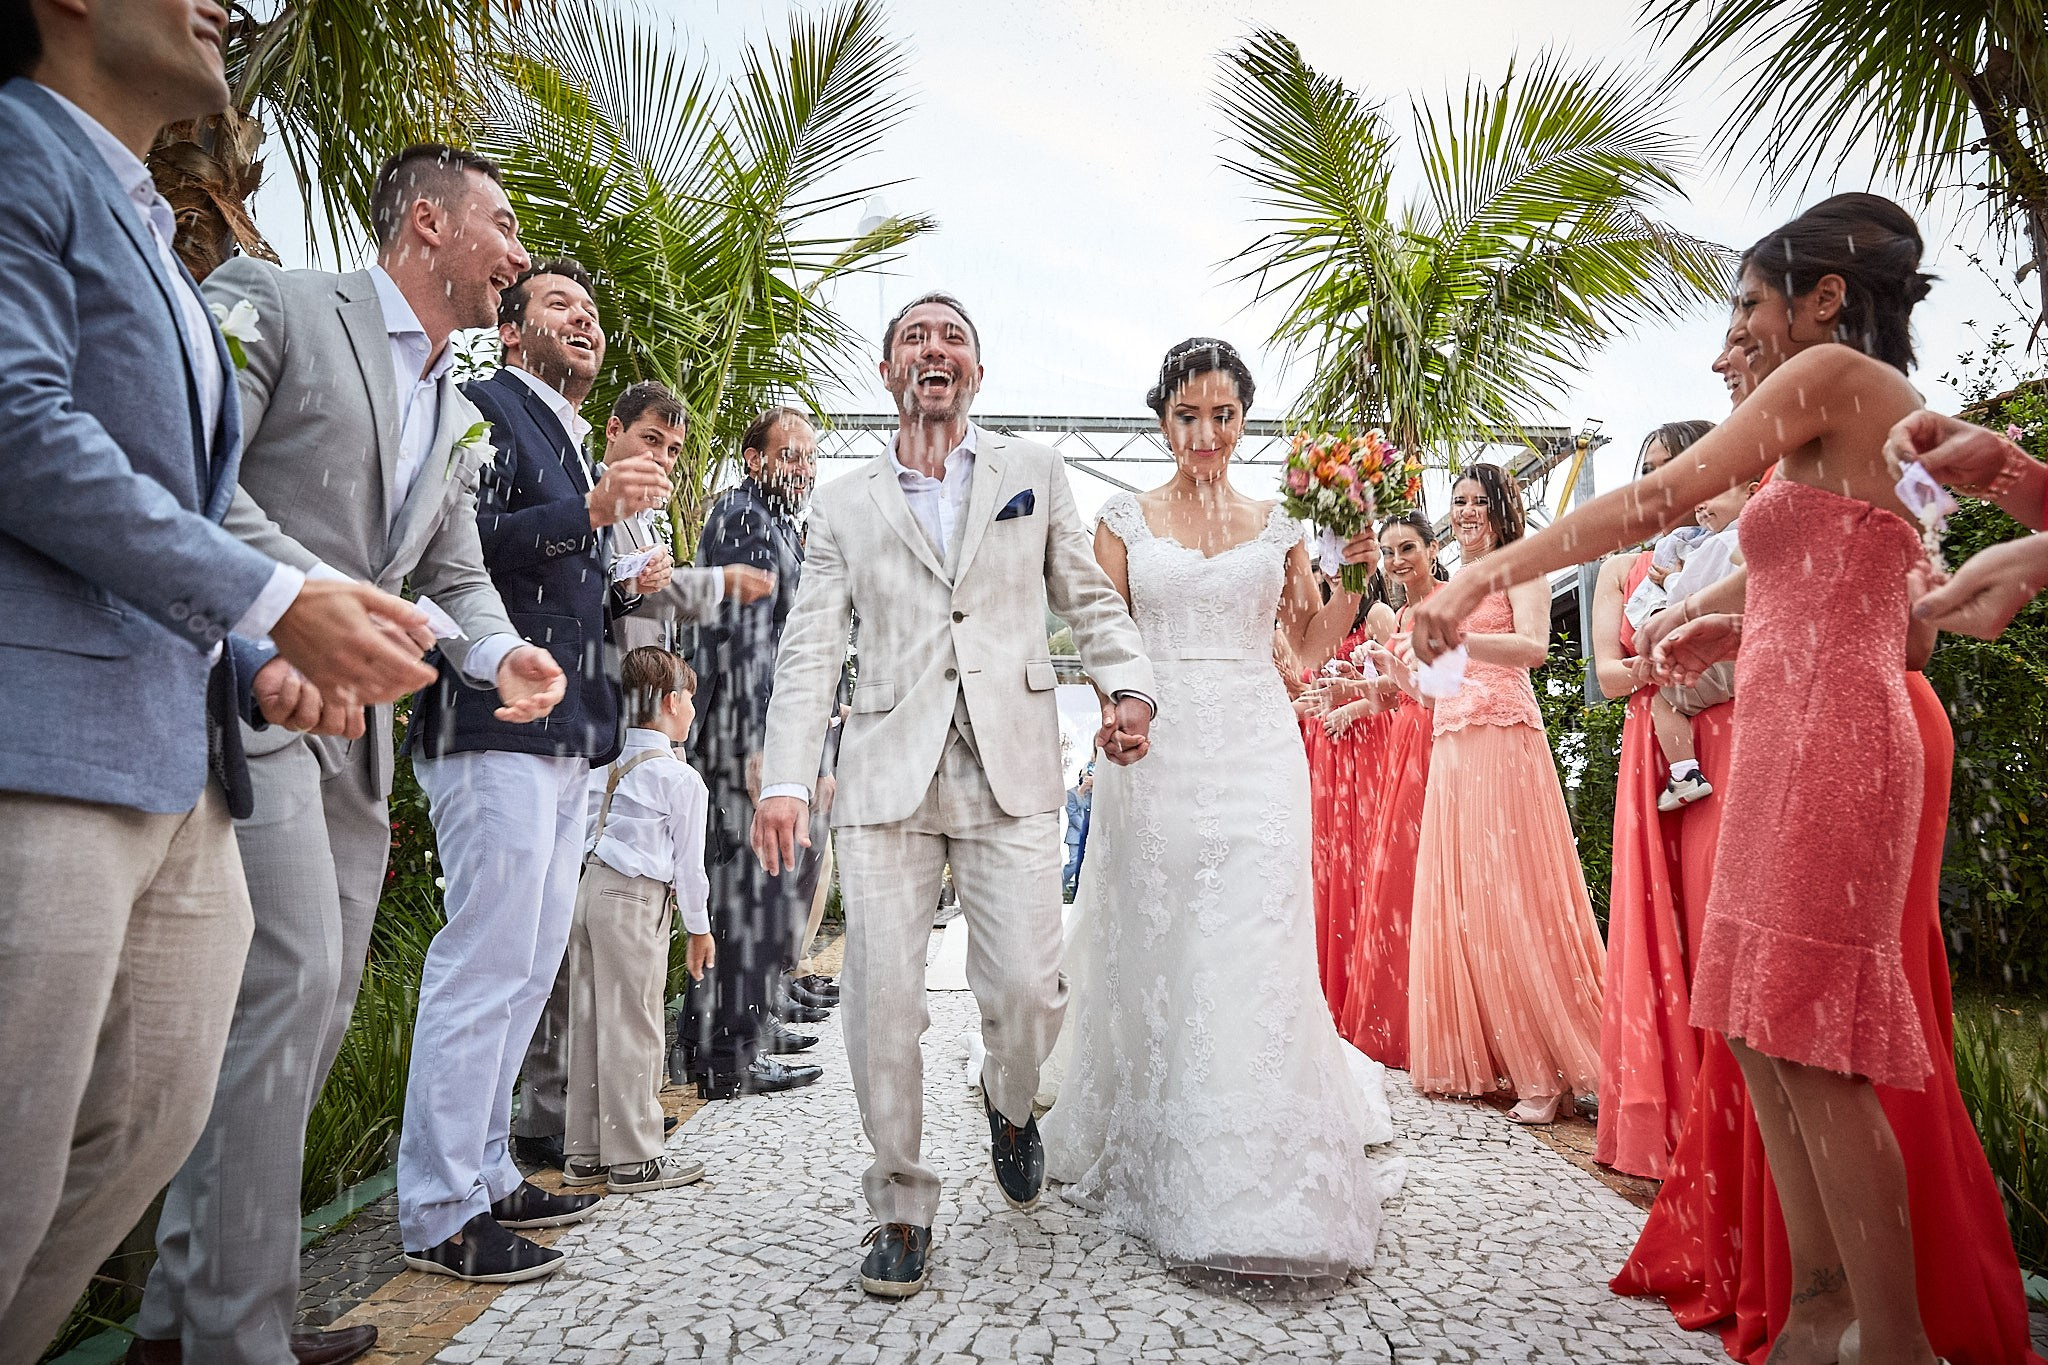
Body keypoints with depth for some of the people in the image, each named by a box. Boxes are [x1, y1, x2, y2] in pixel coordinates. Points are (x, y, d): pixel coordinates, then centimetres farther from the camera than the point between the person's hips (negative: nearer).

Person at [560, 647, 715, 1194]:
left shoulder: (602, 765, 14)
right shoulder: (681, 778, -6)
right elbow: (687, 860, -3)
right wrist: (699, 928, 7)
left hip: (586, 889, 8)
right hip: (636, 902, -7)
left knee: (588, 1022, 12)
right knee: (631, 1029, -1)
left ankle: (584, 1152, 21)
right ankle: (632, 1159, 6)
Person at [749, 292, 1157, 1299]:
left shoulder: (1034, 473, 14)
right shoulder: (846, 506, 13)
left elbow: (1091, 600, 14)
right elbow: (809, 652, 7)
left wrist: (1128, 688, -6)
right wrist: (785, 781, -4)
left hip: (1010, 771, 0)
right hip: (887, 772, 1)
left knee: (1026, 989, -6)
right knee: (882, 997, -2)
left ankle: (1010, 1104, 30)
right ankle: (902, 1208, 17)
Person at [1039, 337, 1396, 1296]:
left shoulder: (1276, 523, 12)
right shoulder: (1125, 520, 8)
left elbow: (1311, 643, 14)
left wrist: (1354, 579, -3)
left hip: (1255, 756, 1)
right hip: (1154, 751, 0)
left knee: (1252, 959, -5)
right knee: (1156, 956, 4)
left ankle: (1255, 1202, 7)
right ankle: (1156, 1165, 23)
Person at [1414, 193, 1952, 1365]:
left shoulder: (1835, 372, -4)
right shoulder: (1892, 415, 22)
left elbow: (1654, 501, -12)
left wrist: (1481, 578, -10)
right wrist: (1739, 631, 19)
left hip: (1821, 745, -10)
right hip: (1798, 748, 10)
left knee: (1815, 1053, -6)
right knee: (1762, 1032, 12)